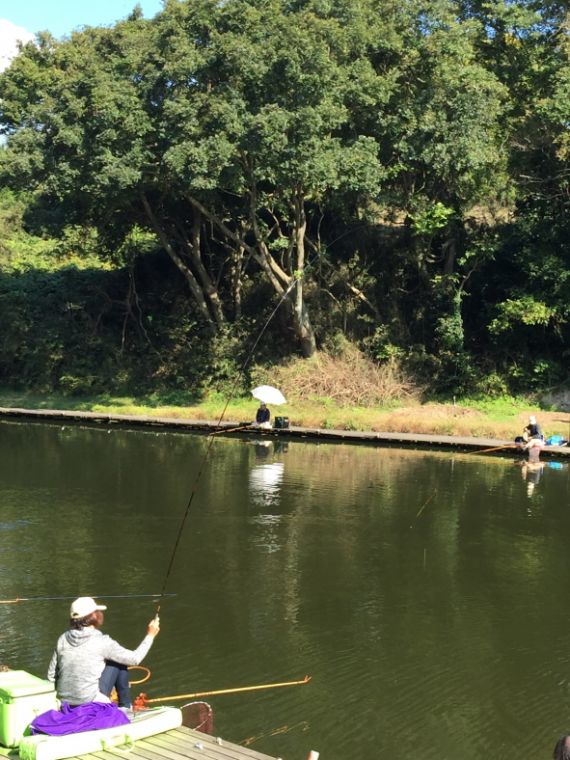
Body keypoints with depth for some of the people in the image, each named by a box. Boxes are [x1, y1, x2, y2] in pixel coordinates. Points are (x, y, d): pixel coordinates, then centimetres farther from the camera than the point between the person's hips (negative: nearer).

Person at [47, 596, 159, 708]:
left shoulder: (63, 639, 1)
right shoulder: (101, 642, -12)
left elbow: (51, 676, 5)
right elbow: (135, 659, -4)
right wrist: (150, 635, 9)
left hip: (66, 706, 6)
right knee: (119, 663, 11)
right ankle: (126, 707, 23)